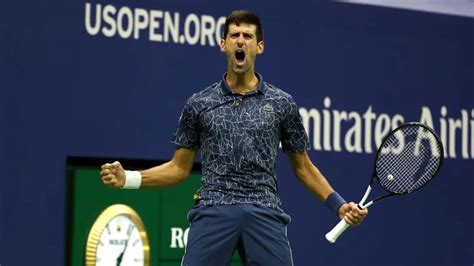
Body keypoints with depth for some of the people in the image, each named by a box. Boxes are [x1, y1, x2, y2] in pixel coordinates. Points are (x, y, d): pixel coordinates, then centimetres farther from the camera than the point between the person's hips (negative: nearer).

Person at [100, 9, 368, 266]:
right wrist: (128, 178, 2)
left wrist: (339, 204, 6)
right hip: (213, 212, 0)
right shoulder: (199, 104, 11)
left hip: (265, 215, 0)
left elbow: (303, 167, 17)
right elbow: (179, 168, 15)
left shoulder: (282, 103, 11)